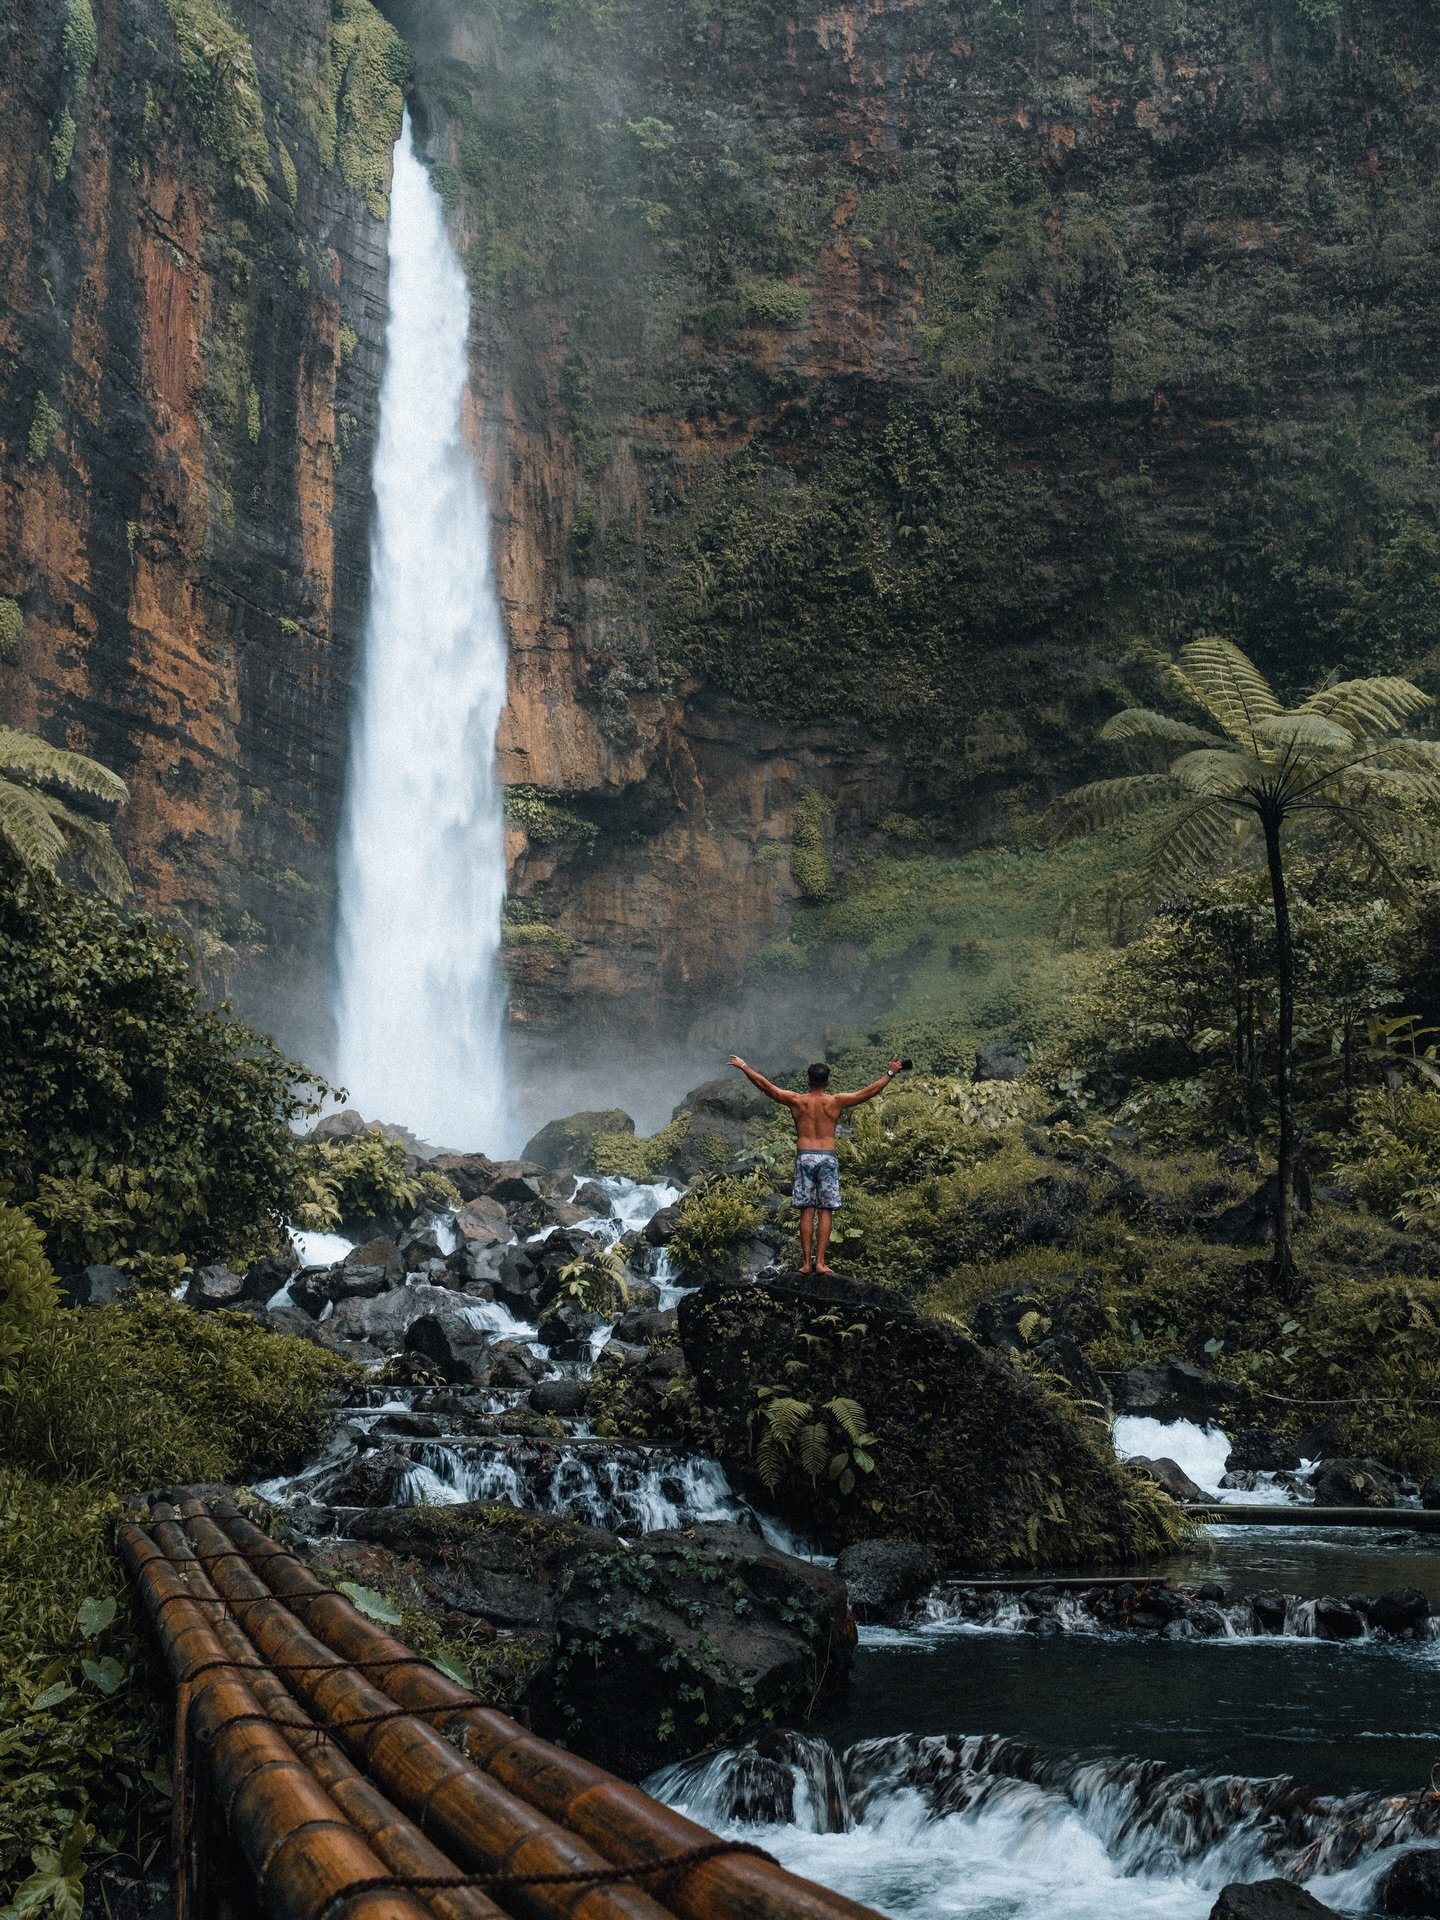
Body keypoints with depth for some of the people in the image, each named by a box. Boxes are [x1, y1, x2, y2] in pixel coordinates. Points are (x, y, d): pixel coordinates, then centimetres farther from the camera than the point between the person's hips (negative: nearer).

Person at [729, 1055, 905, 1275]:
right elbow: (869, 1092, 2)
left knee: (807, 1211, 4)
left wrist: (743, 1066, 15)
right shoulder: (836, 1102, -1)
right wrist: (890, 1073, 12)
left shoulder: (797, 1101, 1)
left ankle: (806, 1263, 2)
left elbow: (765, 1085, 5)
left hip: (804, 1157, 1)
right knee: (826, 1212, 1)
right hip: (828, 1157, -1)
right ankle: (820, 1262, -5)